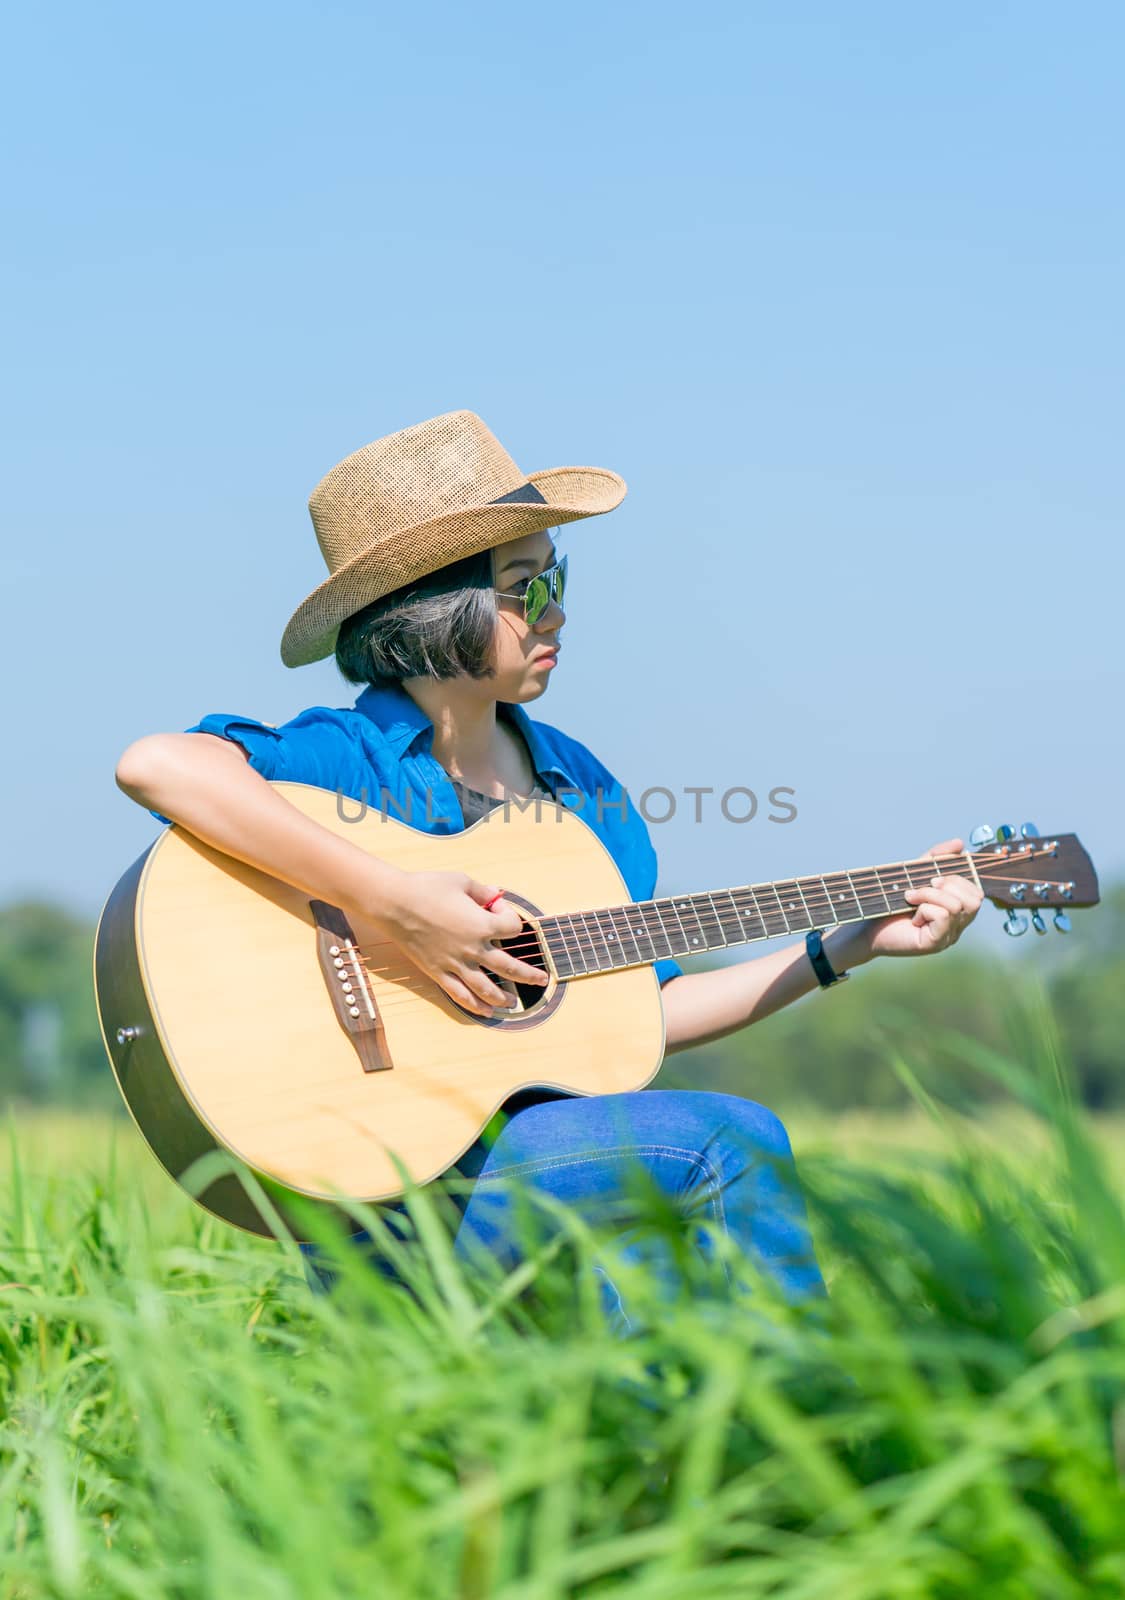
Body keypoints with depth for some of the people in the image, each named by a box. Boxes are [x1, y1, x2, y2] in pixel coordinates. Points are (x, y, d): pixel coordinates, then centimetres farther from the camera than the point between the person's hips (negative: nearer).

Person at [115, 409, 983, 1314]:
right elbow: (155, 765, -29)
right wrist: (394, 905, -30)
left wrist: (854, 944, 14)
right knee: (734, 1140, -19)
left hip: (548, 1156, 6)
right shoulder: (347, 758, -8)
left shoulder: (576, 780, 14)